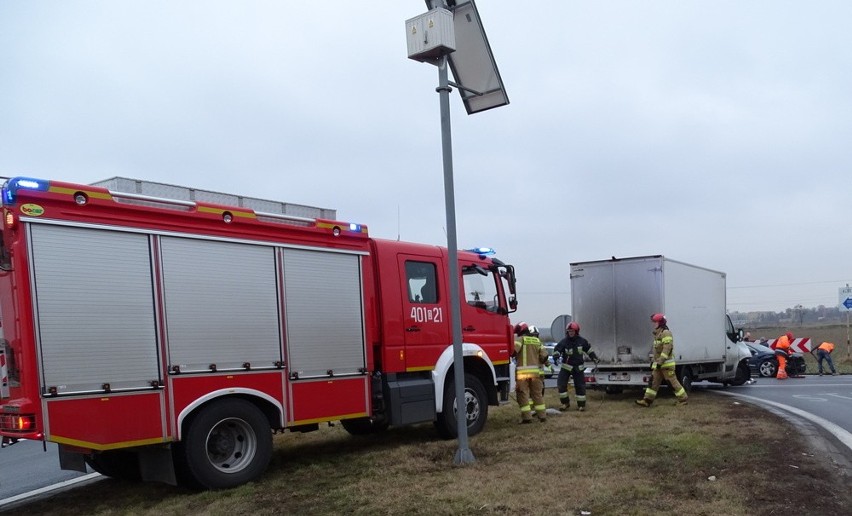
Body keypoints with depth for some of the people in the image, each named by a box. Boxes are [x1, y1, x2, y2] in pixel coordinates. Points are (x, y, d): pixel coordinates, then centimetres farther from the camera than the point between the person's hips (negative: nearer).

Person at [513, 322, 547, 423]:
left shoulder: (521, 339, -3)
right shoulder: (537, 341, 13)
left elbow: (514, 350, -19)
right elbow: (544, 356, 9)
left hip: (522, 371, -5)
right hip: (535, 371, 5)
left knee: (523, 394, 0)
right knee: (537, 394, 14)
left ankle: (527, 417, -3)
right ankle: (542, 415, 17)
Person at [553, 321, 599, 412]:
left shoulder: (582, 341, -1)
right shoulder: (563, 342, -9)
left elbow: (589, 350, 13)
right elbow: (557, 350, -12)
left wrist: (595, 359, 16)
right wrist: (555, 356, -32)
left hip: (578, 367, 1)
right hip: (566, 366, -1)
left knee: (580, 386, 2)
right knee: (561, 384, -8)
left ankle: (581, 404, 14)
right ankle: (565, 403, 6)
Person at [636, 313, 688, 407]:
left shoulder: (666, 333, -15)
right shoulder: (658, 334, 16)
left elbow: (667, 349, -23)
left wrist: (660, 362, -25)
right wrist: (654, 361, 22)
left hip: (667, 364, -9)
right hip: (658, 363, 9)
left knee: (672, 381, -2)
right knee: (653, 381, 4)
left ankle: (683, 398, 11)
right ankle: (647, 400, 2)